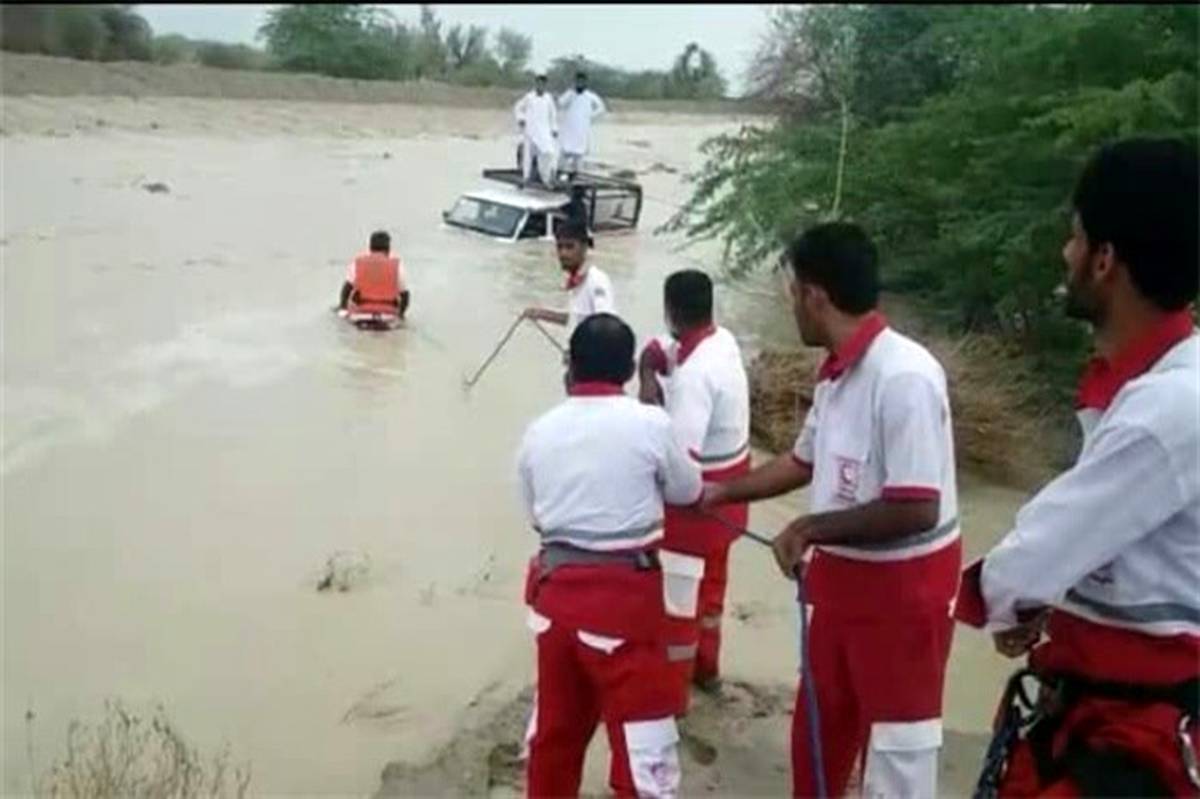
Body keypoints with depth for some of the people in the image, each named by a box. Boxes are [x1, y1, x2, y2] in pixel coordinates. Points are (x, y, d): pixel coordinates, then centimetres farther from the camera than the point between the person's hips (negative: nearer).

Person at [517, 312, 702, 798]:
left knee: (554, 726, 22)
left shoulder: (539, 432, 1)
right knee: (641, 740, 5)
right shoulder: (650, 424, -11)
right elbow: (688, 492, 6)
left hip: (555, 588, 5)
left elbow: (535, 515, 10)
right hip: (623, 595, -5)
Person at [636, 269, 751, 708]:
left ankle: (673, 690, 19)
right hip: (725, 487, 9)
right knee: (710, 580, 24)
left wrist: (650, 409, -26)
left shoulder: (695, 375, -30)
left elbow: (680, 453, -36)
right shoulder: (724, 340, -2)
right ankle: (705, 665, 41)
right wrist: (650, 371, -13)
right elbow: (656, 350, 8)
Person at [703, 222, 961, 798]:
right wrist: (720, 494, 26)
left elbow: (917, 510, -29)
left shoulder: (903, 376, -25)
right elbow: (804, 462, 19)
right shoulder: (835, 375, 3)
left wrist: (809, 529, -19)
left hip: (902, 586, -9)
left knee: (897, 742, 7)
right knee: (819, 727, 24)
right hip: (841, 577, 9)